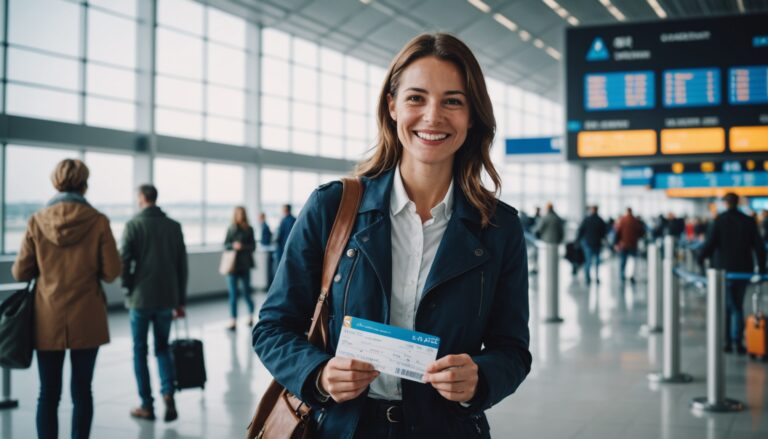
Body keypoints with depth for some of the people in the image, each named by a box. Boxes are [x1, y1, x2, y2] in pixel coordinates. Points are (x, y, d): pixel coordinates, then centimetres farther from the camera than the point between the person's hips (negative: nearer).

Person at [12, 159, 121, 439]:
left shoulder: (37, 221, -5)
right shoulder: (97, 221, -9)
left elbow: (20, 272, 0)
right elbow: (111, 272, -7)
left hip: (48, 320, 1)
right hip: (86, 320, -1)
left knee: (48, 394, 6)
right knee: (81, 391, 11)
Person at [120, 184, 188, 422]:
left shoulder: (133, 225, -7)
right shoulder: (173, 226, 3)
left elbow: (124, 260, -11)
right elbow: (182, 265, 5)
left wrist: (129, 287, 7)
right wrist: (180, 300, 11)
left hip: (140, 298, -3)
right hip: (167, 298, 3)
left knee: (140, 351, 9)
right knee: (163, 347, 16)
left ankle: (147, 406, 10)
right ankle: (168, 392, -5)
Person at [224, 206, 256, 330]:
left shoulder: (249, 229, 2)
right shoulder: (230, 229, 7)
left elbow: (253, 246, 0)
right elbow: (225, 245, 6)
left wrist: (243, 247, -18)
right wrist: (233, 245, -13)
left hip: (244, 265, -1)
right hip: (232, 264, 1)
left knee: (246, 293, 2)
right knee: (233, 294, -1)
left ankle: (251, 316, 20)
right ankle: (233, 321, 3)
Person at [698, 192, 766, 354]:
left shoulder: (719, 220, -8)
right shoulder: (749, 221, 1)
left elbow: (709, 244, -13)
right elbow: (759, 246, 2)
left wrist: (699, 260, -1)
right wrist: (761, 268, 10)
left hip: (723, 269, -2)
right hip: (743, 269, 2)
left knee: (725, 307, 8)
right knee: (738, 307, 12)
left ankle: (727, 341, 6)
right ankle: (738, 342, 4)